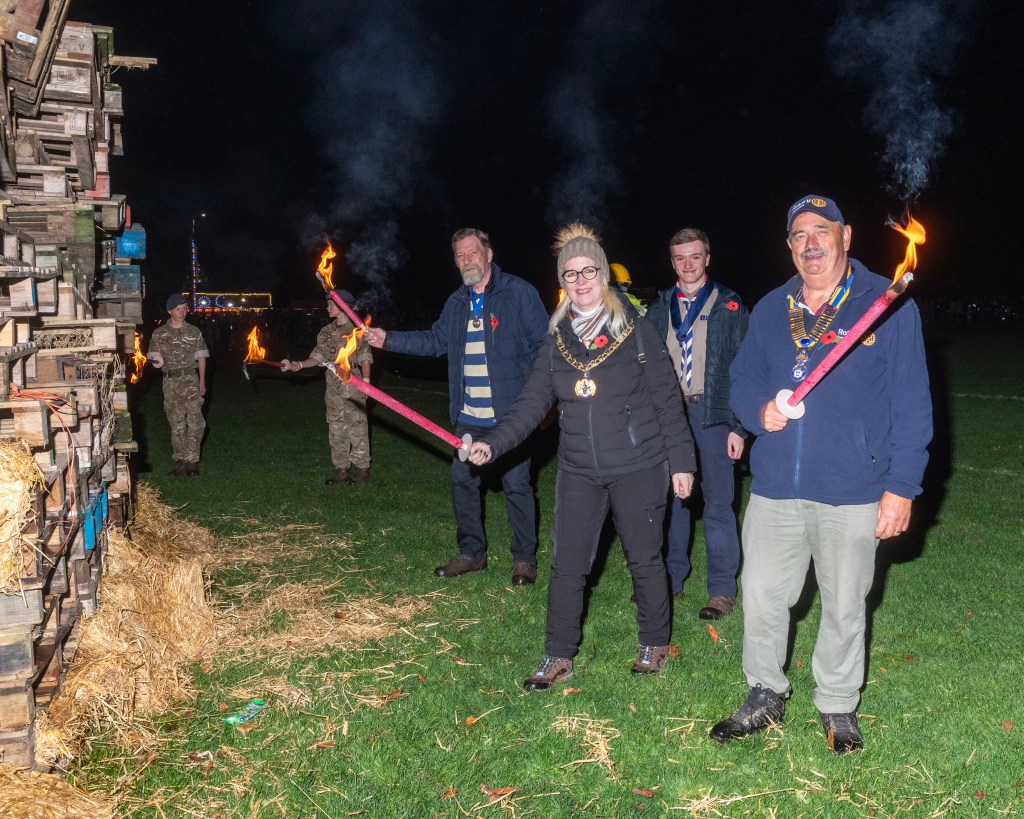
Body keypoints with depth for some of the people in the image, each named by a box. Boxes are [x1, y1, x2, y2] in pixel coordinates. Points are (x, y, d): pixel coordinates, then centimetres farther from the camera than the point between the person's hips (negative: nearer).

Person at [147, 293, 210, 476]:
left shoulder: (194, 331, 7)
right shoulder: (159, 334, 6)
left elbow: (201, 357, 9)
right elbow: (155, 358, 7)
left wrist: (202, 381, 1)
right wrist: (154, 360, -18)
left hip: (191, 380, -1)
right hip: (171, 382, 1)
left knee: (195, 422, -9)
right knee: (177, 424, 4)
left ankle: (192, 460, -2)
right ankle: (181, 462, 11)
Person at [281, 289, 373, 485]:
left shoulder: (356, 330, -4)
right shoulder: (326, 332, 13)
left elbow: (365, 358, -7)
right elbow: (318, 356, 11)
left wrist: (365, 381, -15)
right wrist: (300, 365, -4)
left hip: (353, 385, -6)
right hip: (333, 386, 6)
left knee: (357, 427, -4)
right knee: (336, 429, 7)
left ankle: (362, 469, 4)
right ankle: (341, 469, 14)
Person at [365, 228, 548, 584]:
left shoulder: (518, 292, -7)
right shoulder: (457, 302, 14)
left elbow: (544, 344, -8)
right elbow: (435, 340, 22)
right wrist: (388, 340, 13)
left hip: (510, 414, -7)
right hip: (469, 417, 7)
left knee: (516, 484, 0)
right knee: (462, 480, 12)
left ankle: (524, 559, 15)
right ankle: (472, 553, 27)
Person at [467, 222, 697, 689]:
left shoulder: (635, 331, -4)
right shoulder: (557, 340, 6)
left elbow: (668, 400, -2)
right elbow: (532, 402, 1)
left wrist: (681, 460, -5)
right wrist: (493, 443, -12)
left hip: (638, 467, -3)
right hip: (579, 472, 3)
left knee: (644, 559, 9)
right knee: (567, 565, 4)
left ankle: (654, 645, 30)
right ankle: (558, 658, 18)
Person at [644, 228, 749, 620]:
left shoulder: (729, 306, 1)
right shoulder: (660, 307, 11)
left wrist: (739, 426, -9)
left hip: (712, 413, -3)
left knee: (718, 502, 0)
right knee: (671, 499, 9)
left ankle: (722, 588, 9)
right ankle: (671, 578, 22)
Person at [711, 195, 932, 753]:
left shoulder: (887, 304, -4)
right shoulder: (770, 310, 9)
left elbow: (911, 403, -5)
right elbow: (742, 379, 15)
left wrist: (902, 486, -9)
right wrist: (759, 410, -9)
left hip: (852, 493, -3)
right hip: (774, 486, 3)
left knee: (844, 607, 11)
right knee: (761, 597, 9)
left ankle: (838, 707, 32)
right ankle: (765, 696, 30)